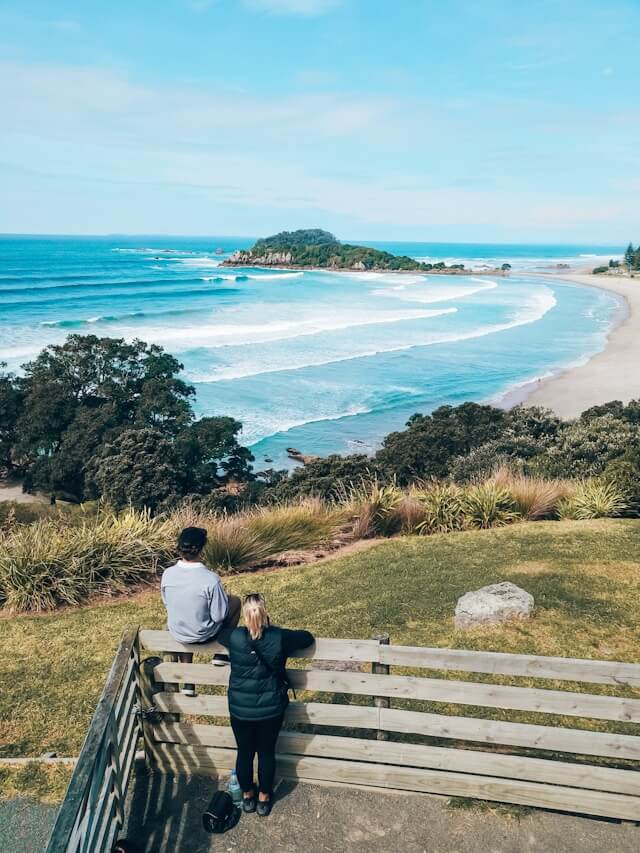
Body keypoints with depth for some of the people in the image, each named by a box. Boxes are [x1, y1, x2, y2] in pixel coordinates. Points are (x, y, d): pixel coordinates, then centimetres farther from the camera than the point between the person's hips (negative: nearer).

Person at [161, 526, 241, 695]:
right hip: (203, 635, -3)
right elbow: (219, 616, -20)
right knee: (235, 601, 18)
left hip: (176, 633, 4)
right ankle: (221, 654, 25)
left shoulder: (167, 574, -17)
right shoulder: (211, 579, -30)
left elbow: (167, 604, 1)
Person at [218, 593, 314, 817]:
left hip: (240, 710, 0)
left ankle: (247, 796, 41)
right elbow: (308, 637, 0)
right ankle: (264, 798, 37)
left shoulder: (234, 638, -18)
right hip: (271, 709, 0)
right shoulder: (279, 638, -18)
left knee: (244, 752, 21)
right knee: (267, 752, 20)